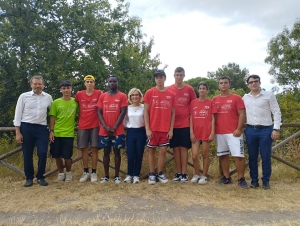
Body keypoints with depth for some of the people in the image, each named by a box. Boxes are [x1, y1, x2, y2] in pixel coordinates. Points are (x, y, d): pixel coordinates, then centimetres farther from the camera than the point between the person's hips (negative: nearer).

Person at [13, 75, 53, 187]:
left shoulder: (48, 97, 5)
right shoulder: (24, 96, 0)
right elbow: (18, 114, 0)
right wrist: (18, 132, -4)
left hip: (41, 128, 1)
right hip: (26, 127, -1)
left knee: (42, 153, -5)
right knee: (27, 154, 5)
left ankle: (40, 177, 12)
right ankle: (29, 178, 19)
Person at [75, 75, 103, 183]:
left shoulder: (99, 93, -2)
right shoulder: (79, 94, 4)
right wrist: (78, 119, 9)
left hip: (95, 125, -2)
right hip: (82, 126, 2)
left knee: (94, 148, 2)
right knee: (84, 149, 6)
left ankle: (94, 173, 9)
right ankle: (86, 172, 16)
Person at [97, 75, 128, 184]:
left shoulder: (122, 96, 0)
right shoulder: (102, 96, 8)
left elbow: (123, 113, -7)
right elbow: (99, 113, 4)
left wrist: (114, 127, -12)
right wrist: (106, 127, -8)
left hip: (118, 131, -2)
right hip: (104, 130, 3)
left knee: (117, 151, 3)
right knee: (106, 152, 8)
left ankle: (116, 176, 11)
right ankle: (106, 176, 16)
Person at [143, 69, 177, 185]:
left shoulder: (171, 94, 3)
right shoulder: (149, 92, -2)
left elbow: (173, 113, 6)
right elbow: (146, 112, -3)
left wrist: (171, 129, 1)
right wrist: (147, 128, -9)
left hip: (165, 129, 2)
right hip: (152, 129, -1)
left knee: (163, 151, 6)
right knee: (151, 151, 6)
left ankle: (160, 174, 19)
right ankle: (151, 174, 17)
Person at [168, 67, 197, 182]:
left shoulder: (189, 89, 1)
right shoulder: (169, 89, 2)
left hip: (185, 124, -1)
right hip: (173, 124, 1)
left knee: (184, 148, 2)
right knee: (175, 148, 6)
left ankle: (184, 173, 9)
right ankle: (178, 172, 15)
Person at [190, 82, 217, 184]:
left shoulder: (210, 103, 2)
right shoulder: (193, 103, 8)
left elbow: (212, 119, 0)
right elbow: (191, 118, 6)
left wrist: (212, 132, -8)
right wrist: (191, 132, -1)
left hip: (207, 132, -2)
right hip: (196, 133, 2)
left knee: (205, 155, 6)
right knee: (194, 156, -2)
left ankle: (204, 176, 17)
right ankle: (196, 174, 17)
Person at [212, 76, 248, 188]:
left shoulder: (236, 98, 0)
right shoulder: (215, 100, 10)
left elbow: (242, 114, -4)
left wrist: (238, 129, -13)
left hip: (233, 132, -4)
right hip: (219, 133, 4)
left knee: (238, 155, -6)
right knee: (223, 155, 9)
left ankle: (241, 179, 4)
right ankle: (226, 178, 19)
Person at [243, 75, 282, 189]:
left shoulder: (269, 95, 0)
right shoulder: (245, 98, 9)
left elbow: (277, 112, -3)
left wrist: (276, 129, -10)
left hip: (266, 129, -3)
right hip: (250, 130, 3)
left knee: (266, 157, 1)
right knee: (252, 157, 7)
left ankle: (266, 181, 14)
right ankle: (254, 180, 18)